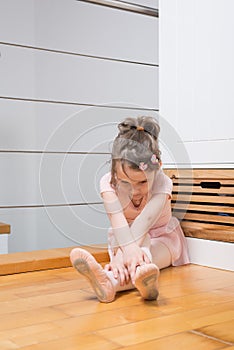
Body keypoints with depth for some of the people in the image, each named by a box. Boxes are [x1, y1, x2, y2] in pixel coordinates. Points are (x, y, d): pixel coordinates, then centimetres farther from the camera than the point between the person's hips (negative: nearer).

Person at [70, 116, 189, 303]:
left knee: (144, 258, -39)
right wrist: (129, 249, -63)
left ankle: (111, 281, -72)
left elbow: (143, 222, -44)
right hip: (125, 238, 3)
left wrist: (122, 257, -58)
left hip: (161, 237, -2)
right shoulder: (108, 182, -26)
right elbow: (118, 221, -42)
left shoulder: (162, 183, -29)